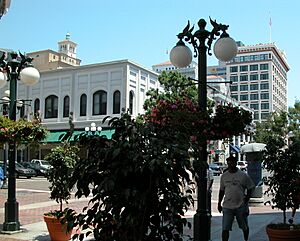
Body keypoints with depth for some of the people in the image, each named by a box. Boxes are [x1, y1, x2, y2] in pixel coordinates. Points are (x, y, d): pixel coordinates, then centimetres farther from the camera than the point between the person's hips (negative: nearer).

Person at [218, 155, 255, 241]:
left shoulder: (244, 175, -3)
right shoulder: (224, 176, 5)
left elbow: (250, 188, 3)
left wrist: (246, 200, -7)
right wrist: (219, 203, 12)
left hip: (241, 206, -1)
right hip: (227, 207, 1)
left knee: (244, 227, 18)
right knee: (225, 229, -6)